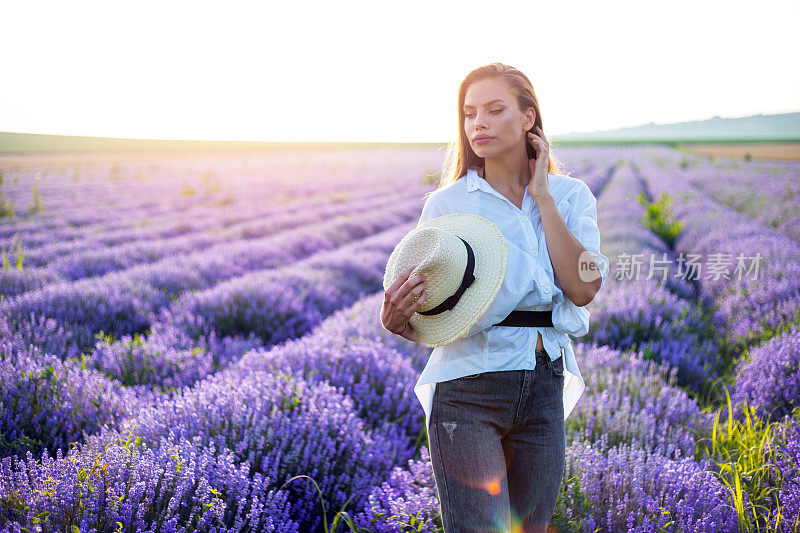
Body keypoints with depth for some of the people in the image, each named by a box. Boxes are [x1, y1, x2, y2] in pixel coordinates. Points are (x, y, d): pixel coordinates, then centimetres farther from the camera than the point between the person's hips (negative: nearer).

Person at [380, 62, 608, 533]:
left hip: (545, 389, 3)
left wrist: (541, 196, -7)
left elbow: (584, 289, -10)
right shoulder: (447, 204, 0)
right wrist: (396, 318, -23)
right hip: (468, 390, -3)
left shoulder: (570, 196, 6)